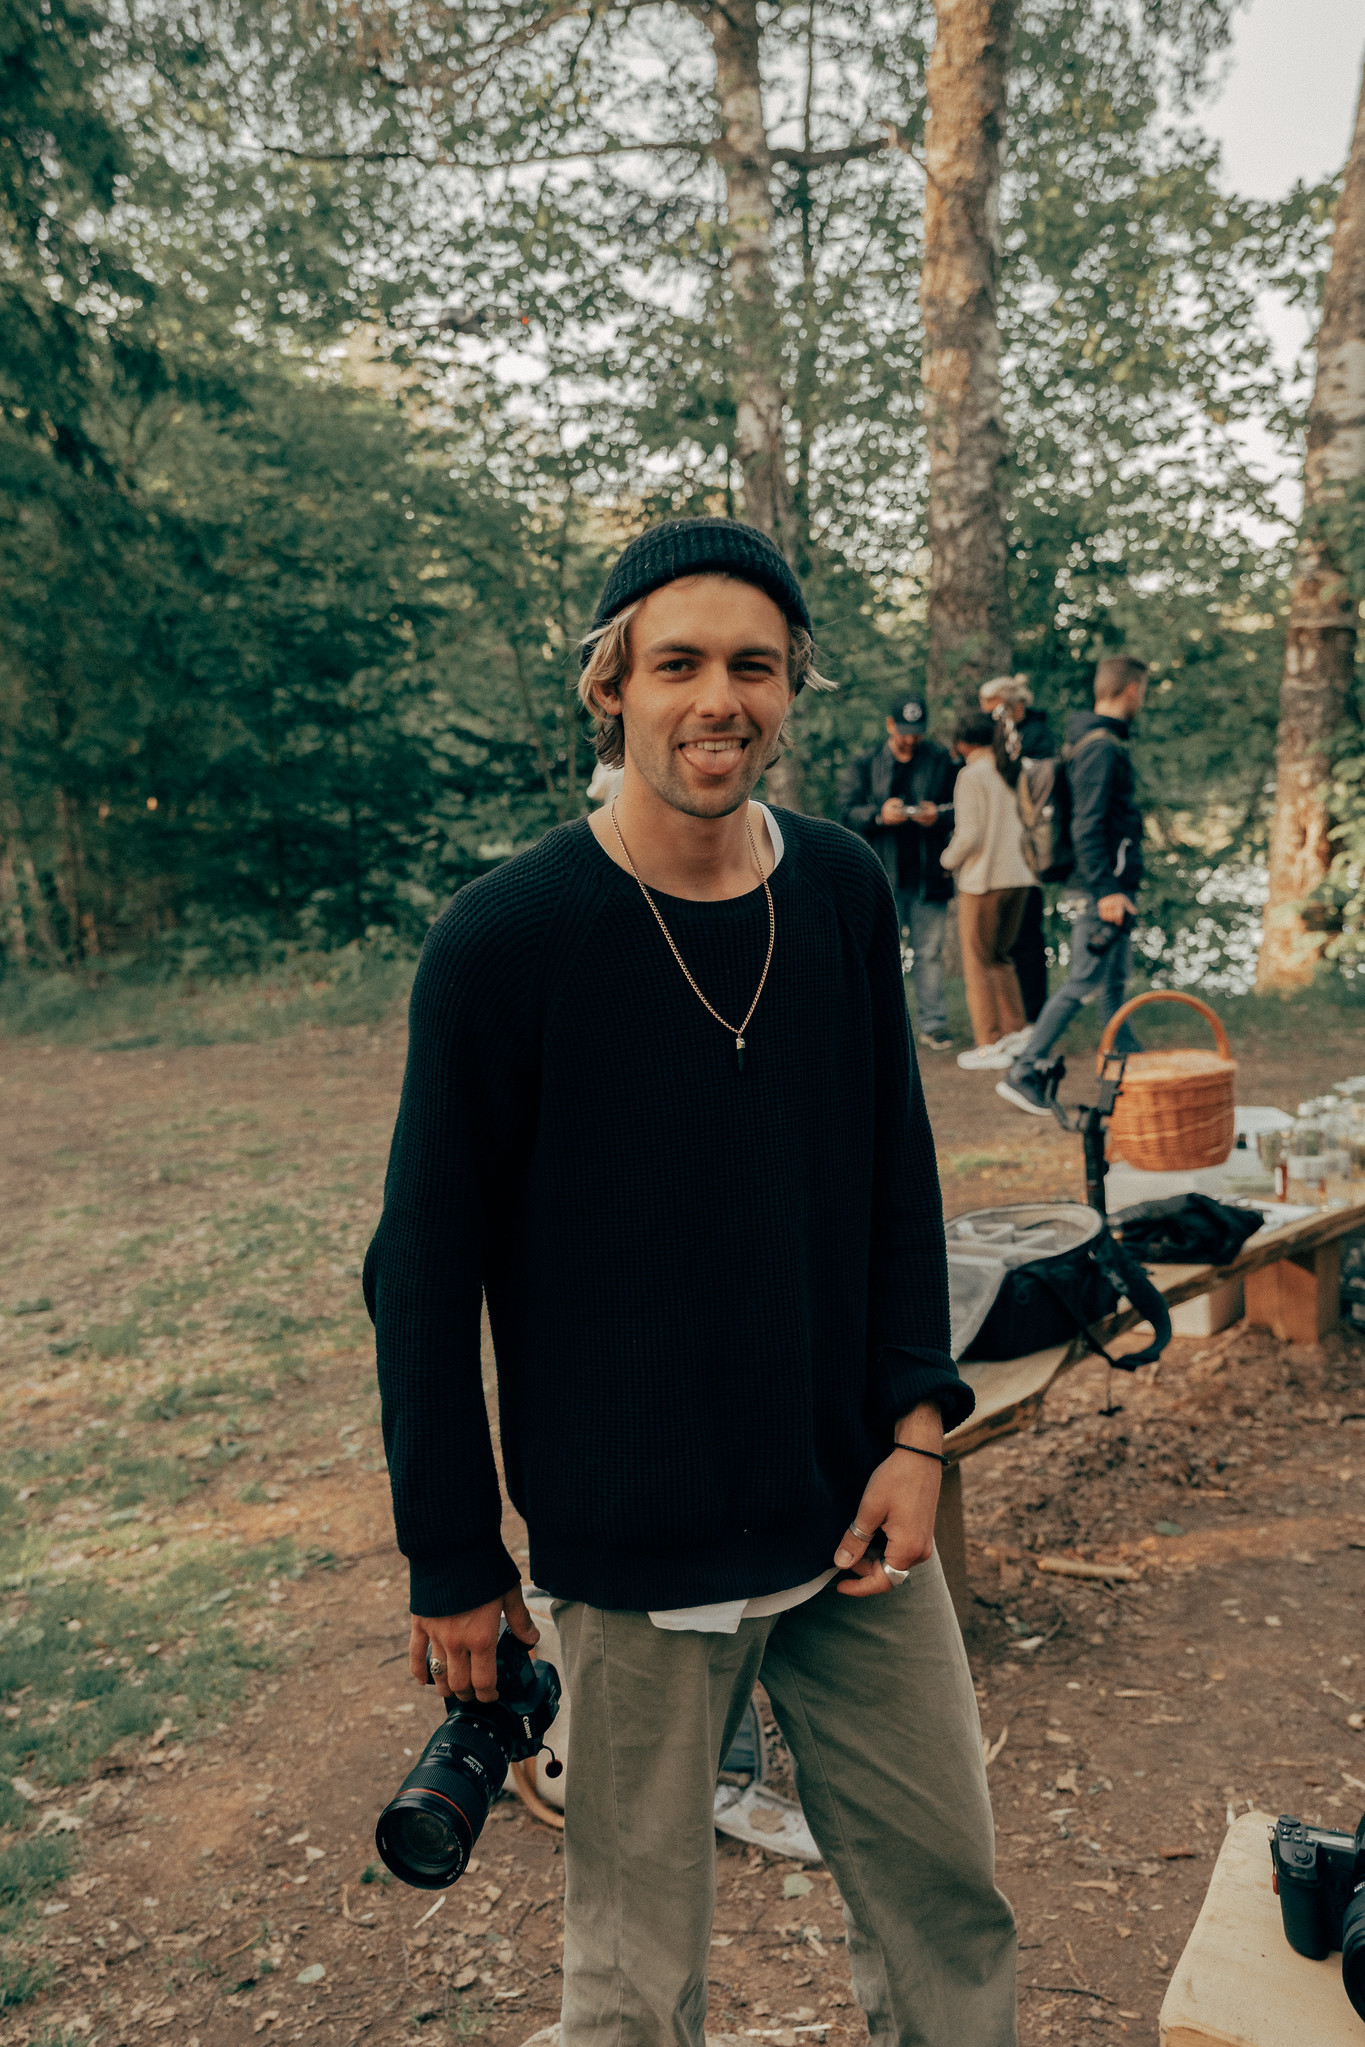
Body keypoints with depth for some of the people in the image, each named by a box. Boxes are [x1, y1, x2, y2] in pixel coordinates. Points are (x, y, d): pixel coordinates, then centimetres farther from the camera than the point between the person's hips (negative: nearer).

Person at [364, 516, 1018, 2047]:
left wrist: (916, 1421, 0)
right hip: (631, 1553, -4)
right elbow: (427, 1274, -9)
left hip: (854, 1515, 5)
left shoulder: (845, 890, -1)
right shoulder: (501, 940, -16)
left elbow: (898, 1170, 8)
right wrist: (454, 1563, -4)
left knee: (949, 1893, 20)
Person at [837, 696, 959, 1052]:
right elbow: (847, 812, -1)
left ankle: (933, 1025, 8)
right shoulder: (863, 765, 7)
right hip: (881, 874, 0)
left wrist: (938, 816, -15)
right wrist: (879, 815, -19)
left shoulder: (942, 761, 9)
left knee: (930, 952, 3)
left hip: (929, 874, 0)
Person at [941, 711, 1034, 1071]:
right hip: (1019, 876, 6)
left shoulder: (972, 776, -12)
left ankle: (990, 1045, 7)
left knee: (978, 962, 5)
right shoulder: (1017, 772, 7)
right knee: (999, 956, 20)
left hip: (983, 879, -6)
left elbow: (969, 835, -15)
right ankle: (1017, 1030, 15)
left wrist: (949, 859, 2)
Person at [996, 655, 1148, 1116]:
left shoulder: (1105, 740, 15)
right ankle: (1023, 1073, -4)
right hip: (1108, 885, -10)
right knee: (1083, 981, -7)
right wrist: (1106, 889, -26)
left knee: (1114, 982, 15)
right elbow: (1087, 826, -23)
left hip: (1113, 883, 10)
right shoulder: (1101, 746, -16)